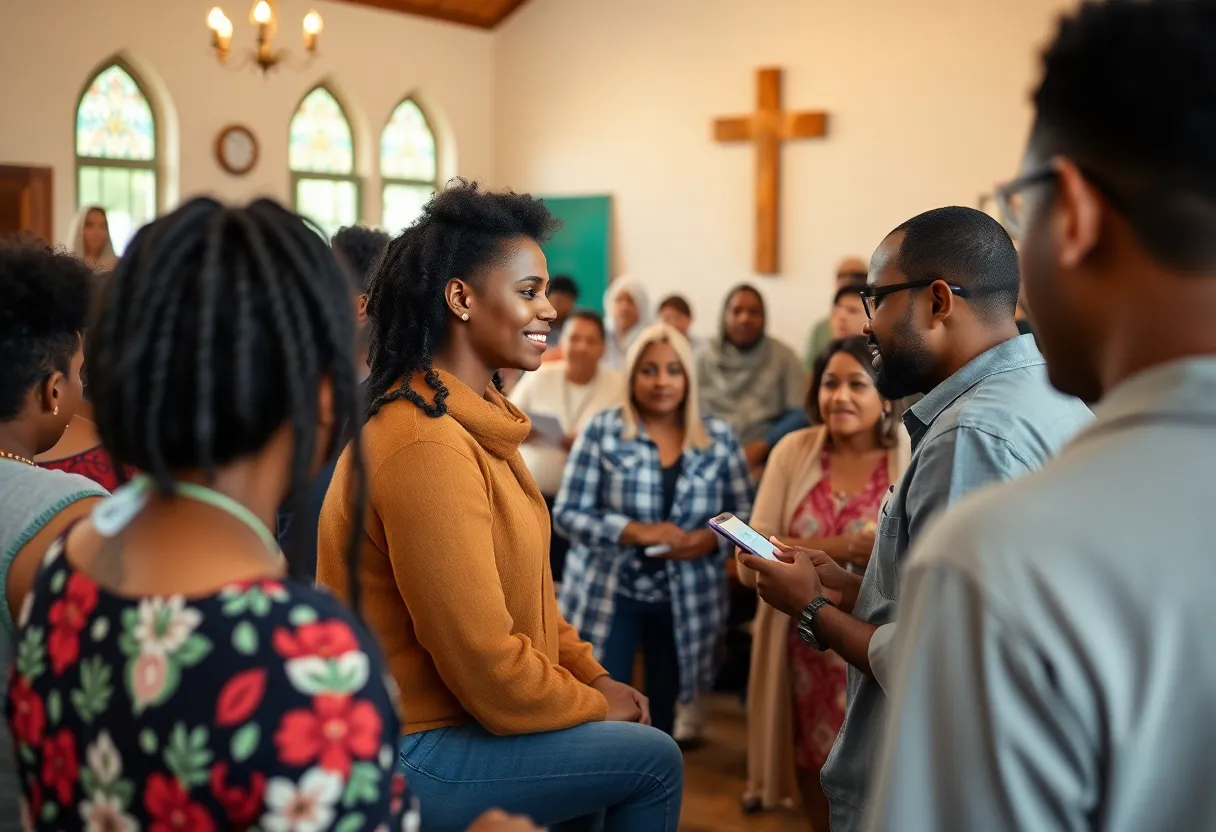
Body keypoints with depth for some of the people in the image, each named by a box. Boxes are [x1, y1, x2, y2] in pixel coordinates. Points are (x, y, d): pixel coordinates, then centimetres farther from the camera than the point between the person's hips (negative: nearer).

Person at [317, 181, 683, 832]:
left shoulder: (470, 416, 7)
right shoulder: (427, 445, -26)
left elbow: (521, 586, 13)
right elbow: (486, 666, -24)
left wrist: (594, 676, 5)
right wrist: (592, 702, -8)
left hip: (433, 708, 9)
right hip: (411, 756, -9)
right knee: (654, 761, 0)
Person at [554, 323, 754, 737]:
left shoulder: (719, 437, 3)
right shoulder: (602, 430, -5)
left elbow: (744, 512, 5)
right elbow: (569, 513, -8)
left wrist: (709, 540, -16)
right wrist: (638, 531, -21)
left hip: (685, 601, 2)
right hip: (608, 595, -2)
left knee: (663, 708, 14)